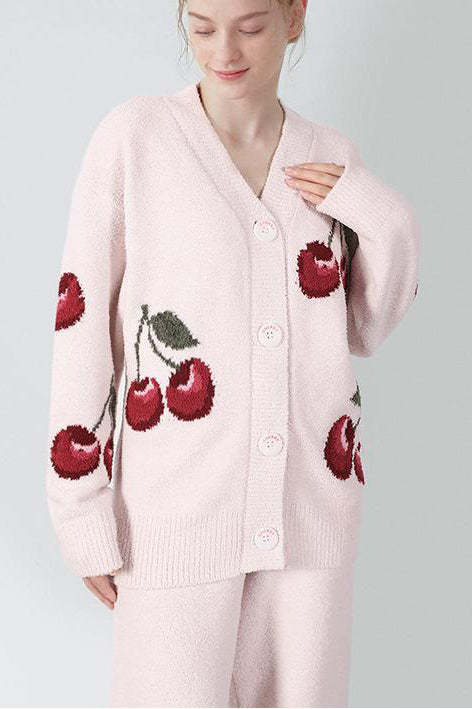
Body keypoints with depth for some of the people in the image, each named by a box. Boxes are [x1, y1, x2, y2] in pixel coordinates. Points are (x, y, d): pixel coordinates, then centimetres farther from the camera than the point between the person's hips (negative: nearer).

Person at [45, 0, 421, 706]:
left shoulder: (331, 159, 7)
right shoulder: (132, 136, -3)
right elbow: (81, 322, -4)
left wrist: (388, 224, -2)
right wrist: (83, 513, -6)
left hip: (311, 504, 4)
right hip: (179, 509, -3)